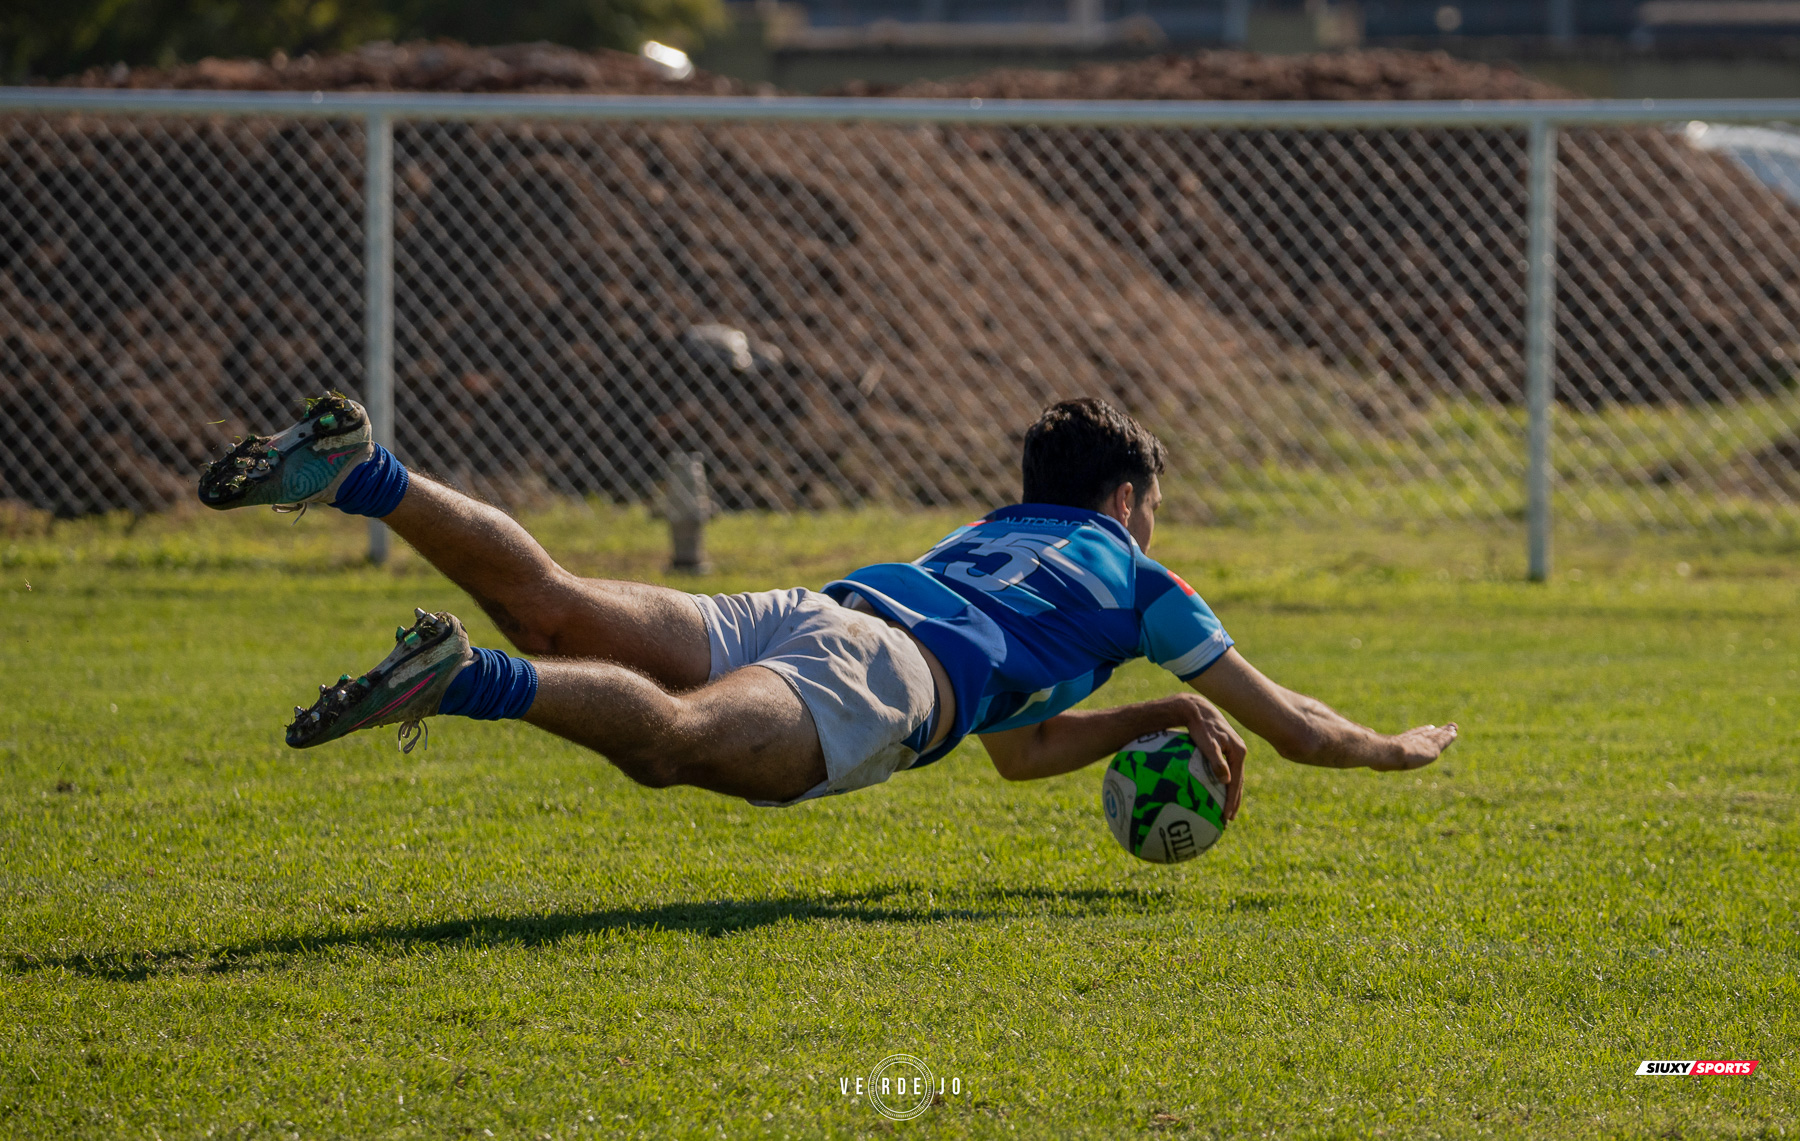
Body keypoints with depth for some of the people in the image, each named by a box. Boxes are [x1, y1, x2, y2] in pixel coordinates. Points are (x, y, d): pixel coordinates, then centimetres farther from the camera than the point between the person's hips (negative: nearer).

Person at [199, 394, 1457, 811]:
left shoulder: (998, 534, 44)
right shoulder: (1137, 579, 27)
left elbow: (1020, 748, 54)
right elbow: (1290, 724, 32)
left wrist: (1158, 717, 52)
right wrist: (1399, 747, 49)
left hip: (795, 617, 7)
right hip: (874, 673, -7)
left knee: (553, 608, -11)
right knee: (666, 736, -34)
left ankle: (361, 469, -27)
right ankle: (466, 681, -58)